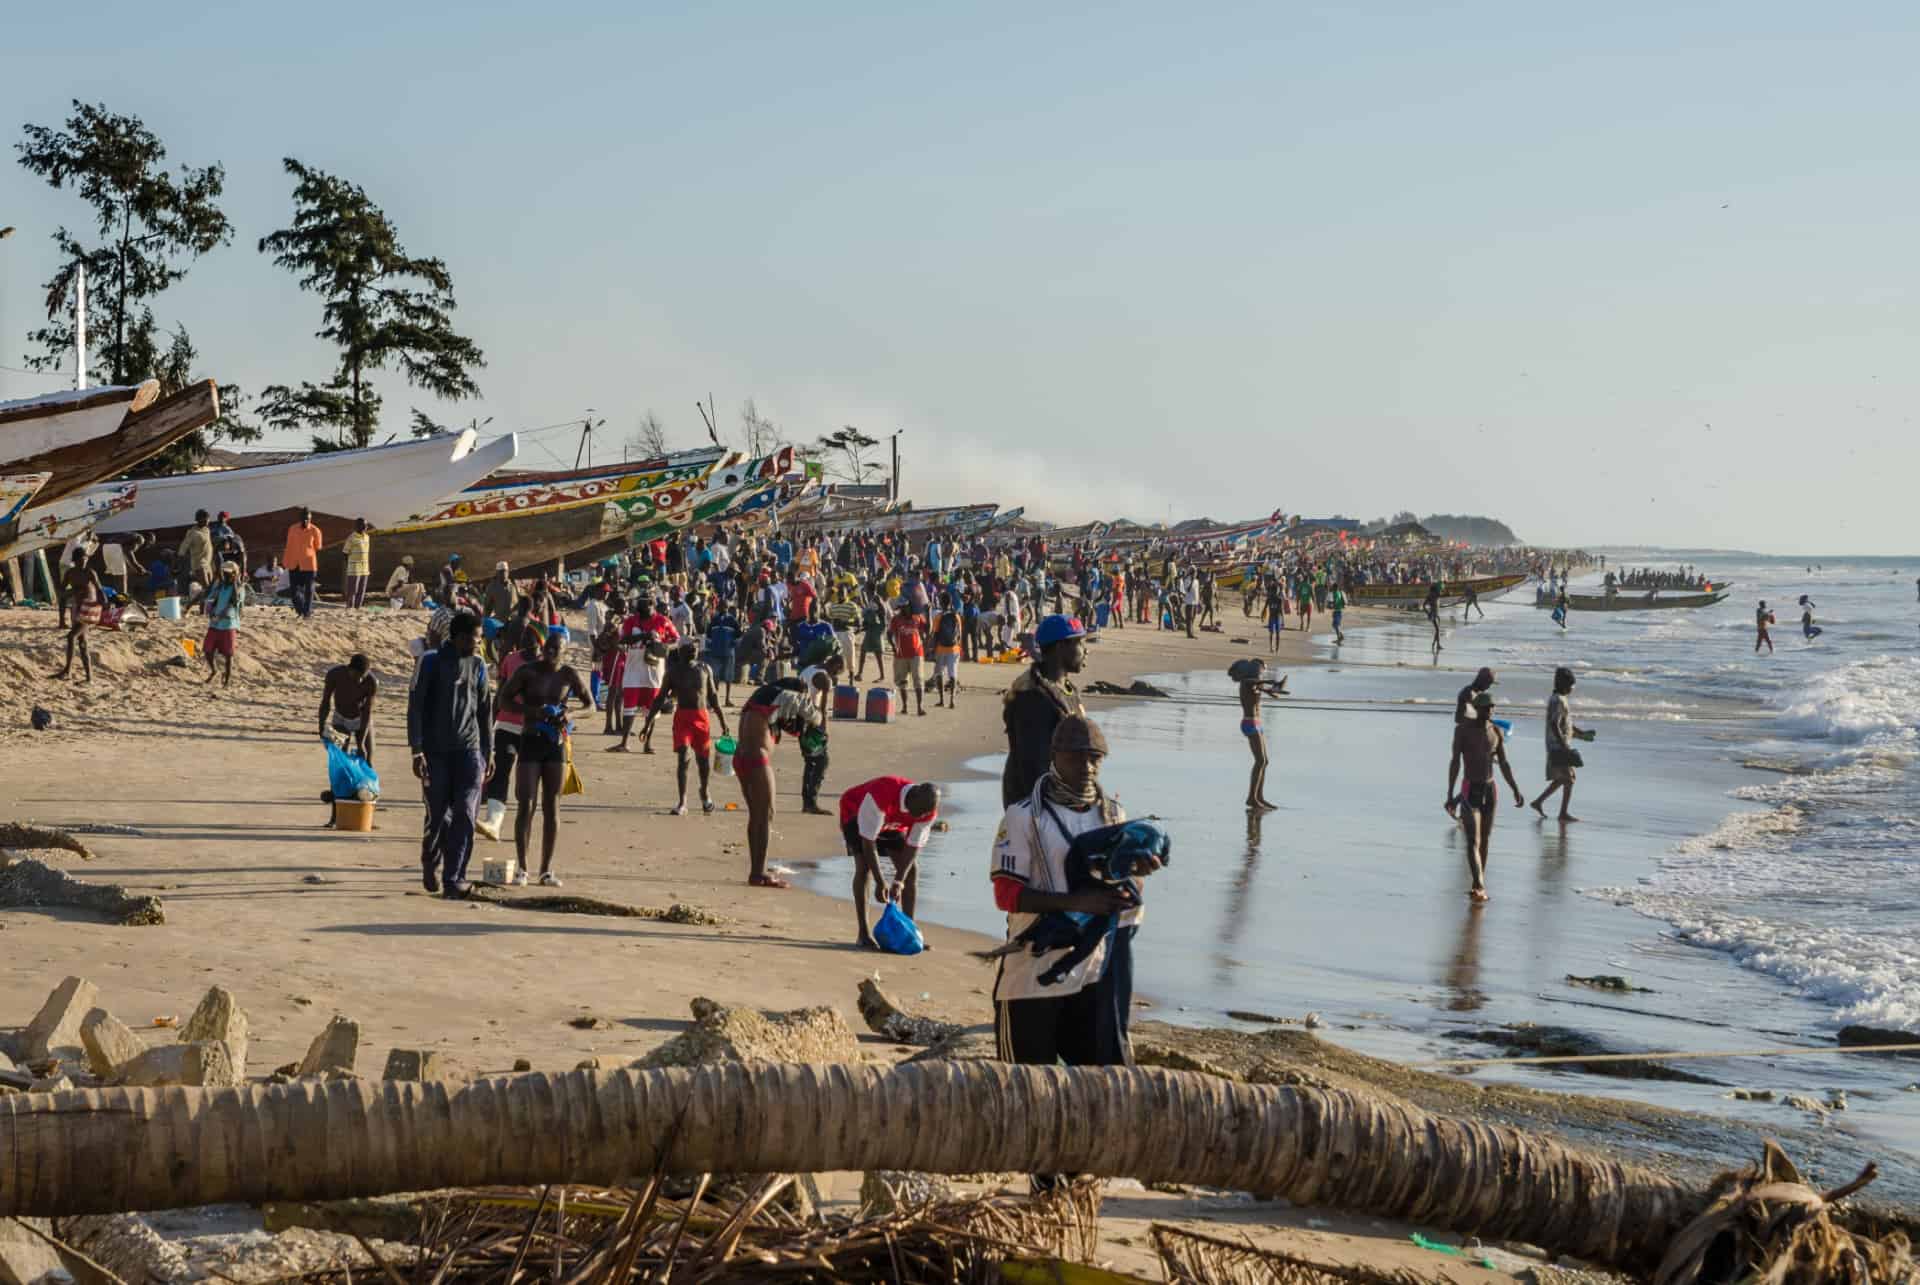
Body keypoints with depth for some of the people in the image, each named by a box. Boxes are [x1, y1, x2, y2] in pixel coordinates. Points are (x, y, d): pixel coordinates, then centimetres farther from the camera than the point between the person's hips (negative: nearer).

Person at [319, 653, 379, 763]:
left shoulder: (372, 682, -32)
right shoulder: (334, 674, -29)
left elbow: (367, 712, -26)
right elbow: (325, 702, -14)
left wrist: (361, 743, -28)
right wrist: (322, 728, -17)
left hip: (362, 721, -1)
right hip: (340, 720, 1)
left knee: (366, 762, -2)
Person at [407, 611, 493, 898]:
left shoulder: (477, 666, 10)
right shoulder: (432, 662, -2)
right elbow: (415, 707, -5)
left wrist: (489, 752, 15)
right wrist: (417, 750, -12)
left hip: (468, 750, 3)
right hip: (436, 752, -3)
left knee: (464, 814, -9)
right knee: (438, 815, 3)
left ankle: (454, 878, -7)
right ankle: (430, 862, 30)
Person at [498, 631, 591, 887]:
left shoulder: (569, 675, 1)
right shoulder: (527, 672, -5)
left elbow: (590, 705, 9)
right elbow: (504, 699, -1)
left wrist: (570, 717, -12)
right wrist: (532, 711, -18)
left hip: (557, 743, 2)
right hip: (531, 741, -2)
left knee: (552, 808, 5)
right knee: (526, 805, -8)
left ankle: (546, 870, 11)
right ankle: (522, 868, 0)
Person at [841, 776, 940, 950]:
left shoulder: (928, 810, -27)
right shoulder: (881, 795, -45)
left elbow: (913, 846, -19)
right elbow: (868, 841, -39)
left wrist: (898, 881, -28)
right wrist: (880, 882, -38)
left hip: (892, 823, 5)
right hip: (856, 815, -5)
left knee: (911, 870, -5)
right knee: (864, 866, -22)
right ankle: (863, 934, -19)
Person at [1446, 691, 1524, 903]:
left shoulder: (1496, 732, 7)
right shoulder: (1463, 729, -7)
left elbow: (1504, 764, 10)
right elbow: (1455, 762, -10)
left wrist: (1516, 790, 1)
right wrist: (1450, 794, -16)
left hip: (1490, 790, 5)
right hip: (1470, 790, -5)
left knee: (1485, 840, 10)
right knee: (1473, 841, -14)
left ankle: (1478, 886, 18)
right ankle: (1479, 886, -25)